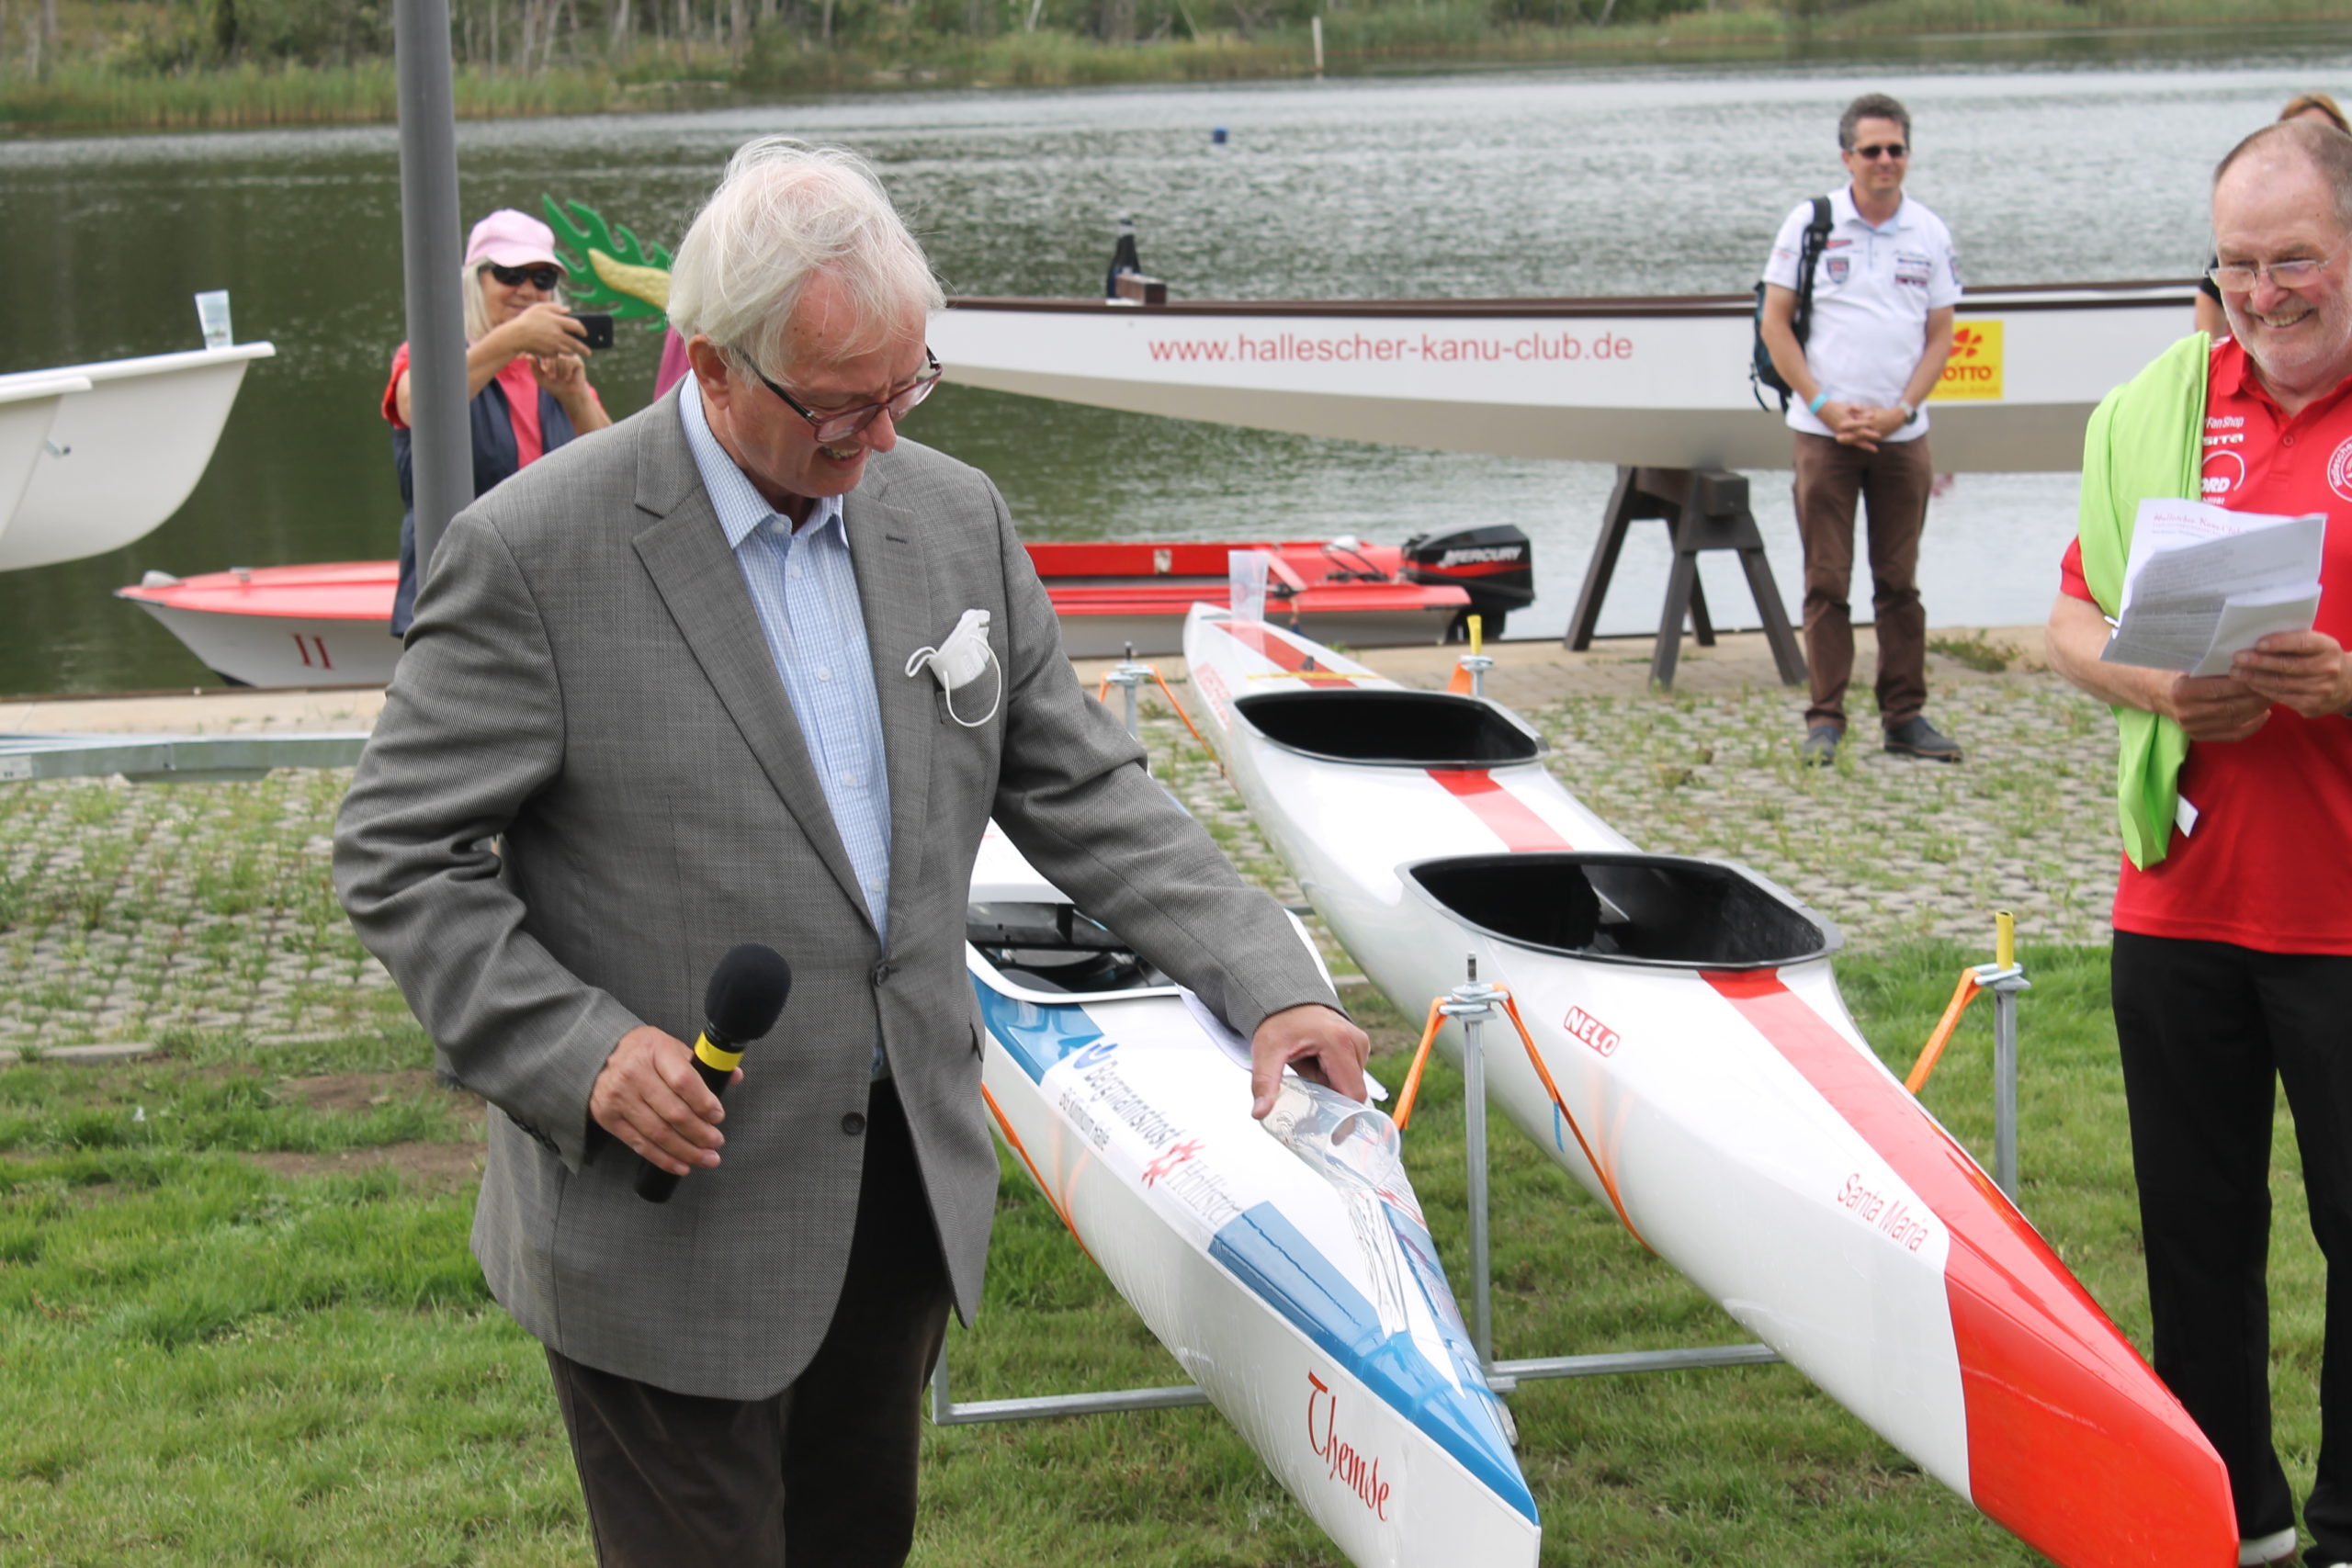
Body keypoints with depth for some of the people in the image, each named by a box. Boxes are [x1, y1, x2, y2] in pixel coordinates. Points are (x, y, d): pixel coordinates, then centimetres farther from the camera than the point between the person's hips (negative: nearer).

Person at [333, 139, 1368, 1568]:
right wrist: (577, 1054, -21)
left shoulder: (953, 516, 3)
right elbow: (401, 858, -10)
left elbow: (1084, 791, 8)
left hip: (907, 1180, 6)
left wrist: (1269, 983, -2)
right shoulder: (534, 554, -14)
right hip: (671, 1219, -5)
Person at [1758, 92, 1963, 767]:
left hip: (1901, 434, 2)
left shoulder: (1930, 234, 7)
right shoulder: (1811, 223, 1)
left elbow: (1940, 337, 8)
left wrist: (1900, 409, -7)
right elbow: (1775, 324, 1)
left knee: (1899, 582, 6)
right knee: (1827, 581, -1)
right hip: (1825, 431, -2)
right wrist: (1826, 406, -8)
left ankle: (1905, 715, 12)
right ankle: (1825, 717, 4)